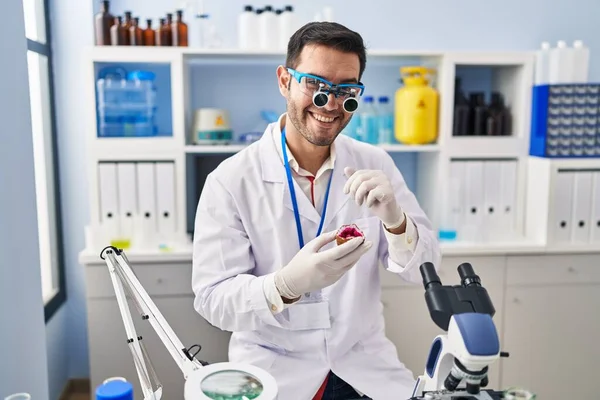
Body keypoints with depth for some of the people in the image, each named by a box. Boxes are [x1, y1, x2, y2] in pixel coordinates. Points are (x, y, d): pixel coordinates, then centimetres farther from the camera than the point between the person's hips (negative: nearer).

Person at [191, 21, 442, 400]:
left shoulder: (375, 165, -1)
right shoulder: (230, 181, -12)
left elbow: (425, 270, -1)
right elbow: (213, 299, -13)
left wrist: (395, 220, -23)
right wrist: (288, 284, -33)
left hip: (365, 362, 3)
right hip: (271, 367, -2)